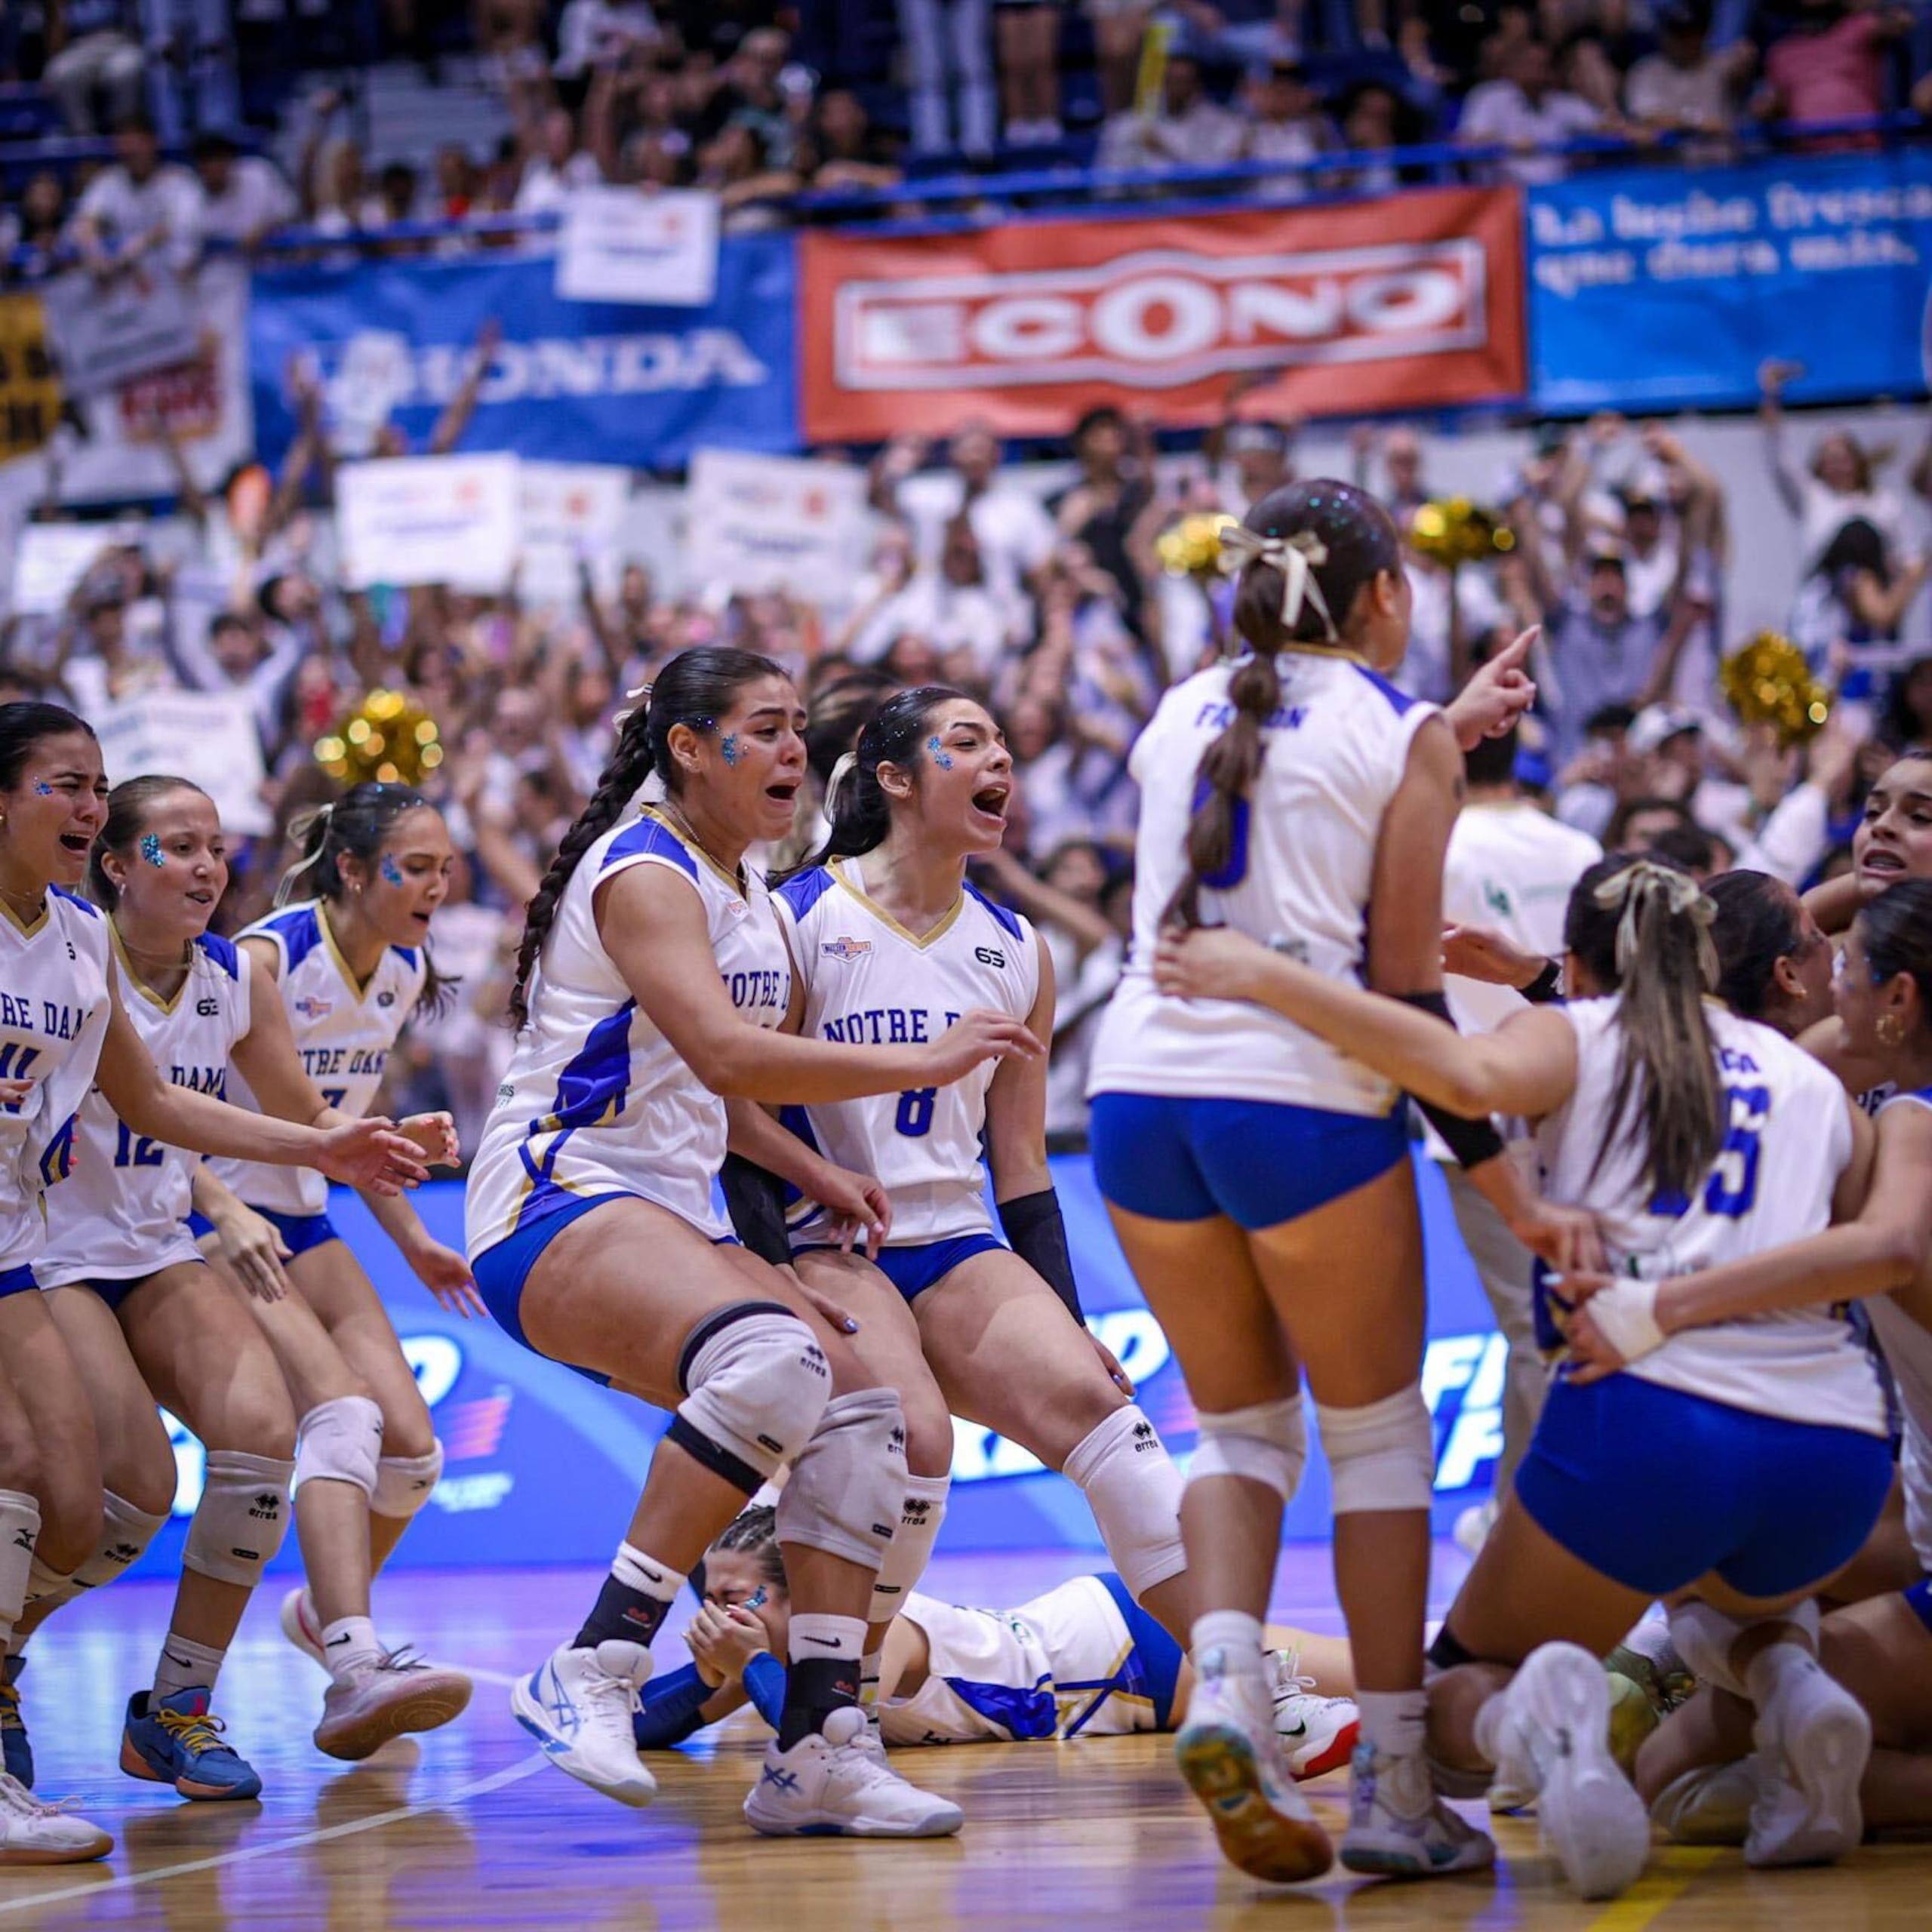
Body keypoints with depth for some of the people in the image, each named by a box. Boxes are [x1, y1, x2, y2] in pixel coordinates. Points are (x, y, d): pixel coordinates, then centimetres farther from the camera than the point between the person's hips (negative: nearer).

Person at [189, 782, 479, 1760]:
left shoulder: (404, 975, 5)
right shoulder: (266, 958, -19)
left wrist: (412, 1241, 21)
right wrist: (227, 1215, -39)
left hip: (302, 1220, 8)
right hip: (216, 1217, -8)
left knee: (412, 1449, 2)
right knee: (342, 1411, -26)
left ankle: (326, 1611, 31)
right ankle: (355, 1674, -36)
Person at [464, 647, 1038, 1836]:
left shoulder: (750, 898, 18)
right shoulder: (644, 871, -11)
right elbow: (723, 1054, -26)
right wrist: (922, 1063, -27)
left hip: (672, 1218, 10)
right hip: (556, 1204, -10)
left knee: (864, 1415, -5)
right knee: (777, 1359, -34)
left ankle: (818, 1751, -4)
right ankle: (593, 1670, -31)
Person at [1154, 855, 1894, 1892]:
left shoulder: (1577, 1036, 12)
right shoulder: (1822, 1085, 24)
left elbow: (1471, 1077, -10)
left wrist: (1266, 978, -7)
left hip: (1648, 1418, -4)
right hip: (1838, 1452, 4)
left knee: (1451, 1694, 17)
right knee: (1728, 1593, 40)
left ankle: (1532, 1724, -21)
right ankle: (1787, 1682, 4)